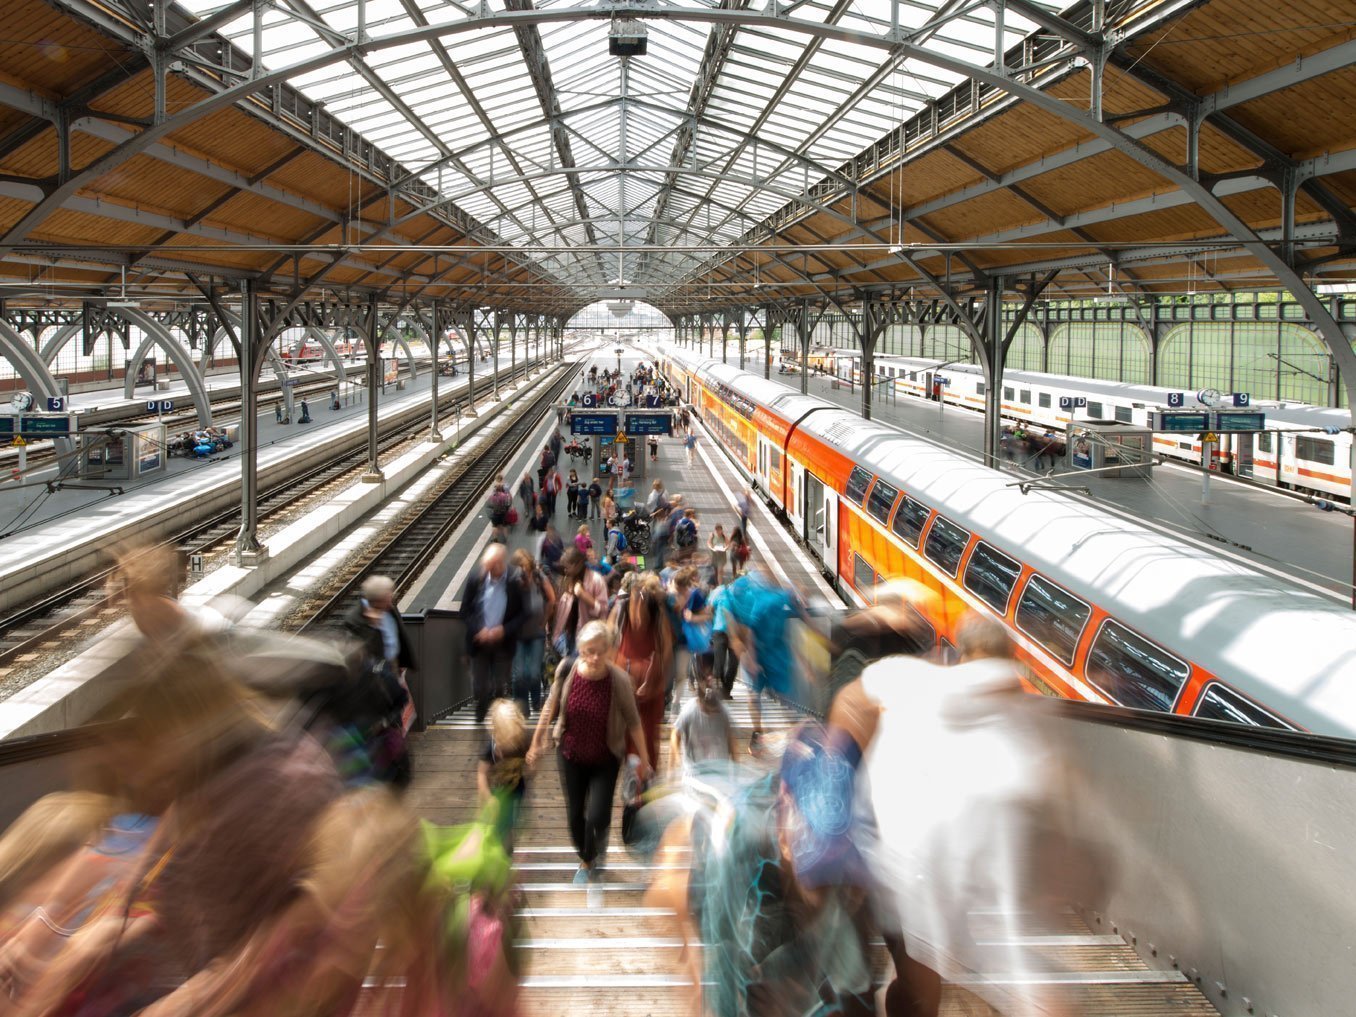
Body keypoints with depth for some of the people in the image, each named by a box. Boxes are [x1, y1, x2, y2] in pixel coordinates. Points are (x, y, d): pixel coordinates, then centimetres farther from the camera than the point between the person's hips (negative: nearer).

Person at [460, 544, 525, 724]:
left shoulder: (515, 581, -17)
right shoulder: (476, 577, -12)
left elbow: (522, 613, -6)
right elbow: (465, 610, -2)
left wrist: (504, 630, -18)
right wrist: (479, 630, -15)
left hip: (504, 641, -1)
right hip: (480, 641, 1)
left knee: (501, 686, 12)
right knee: (479, 686, 10)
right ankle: (480, 717, 34)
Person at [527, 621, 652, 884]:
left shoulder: (619, 680, -24)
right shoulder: (567, 670, -20)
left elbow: (632, 721, -11)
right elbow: (551, 708, -3)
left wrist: (643, 758, -2)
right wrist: (536, 743, 3)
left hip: (606, 759, -2)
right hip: (571, 756, 2)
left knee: (597, 817, -9)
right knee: (575, 815, 13)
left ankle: (590, 862, 27)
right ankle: (585, 860, 44)